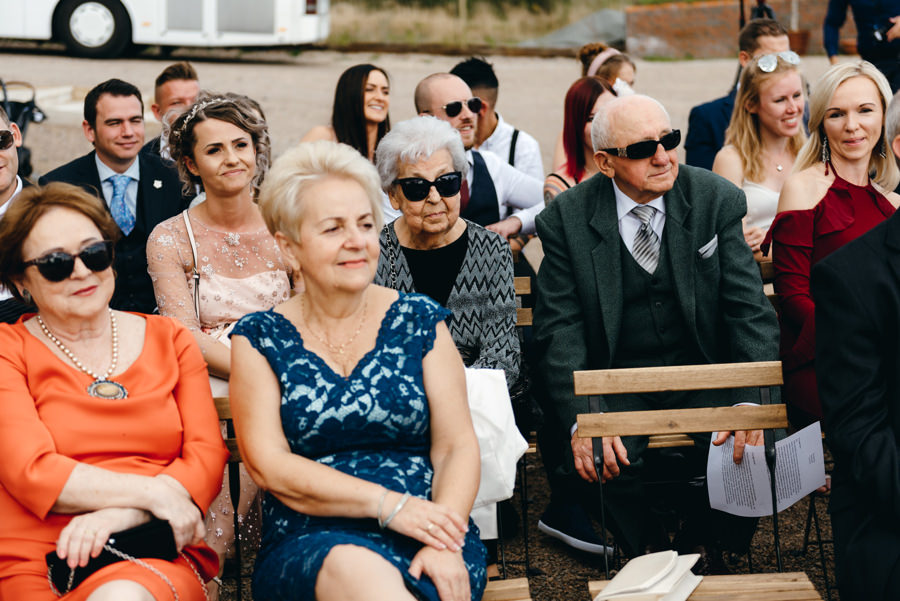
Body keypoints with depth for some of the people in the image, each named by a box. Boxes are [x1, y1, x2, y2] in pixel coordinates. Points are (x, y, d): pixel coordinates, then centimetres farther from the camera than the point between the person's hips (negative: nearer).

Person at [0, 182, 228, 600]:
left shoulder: (170, 340, 17)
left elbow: (207, 456, 6)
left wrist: (120, 515, -12)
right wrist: (153, 493, -11)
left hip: (157, 559, 1)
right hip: (34, 566, -1)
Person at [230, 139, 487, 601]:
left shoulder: (420, 320, 11)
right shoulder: (259, 338, 8)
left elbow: (457, 446, 4)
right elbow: (268, 465, -2)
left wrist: (445, 545, -15)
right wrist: (388, 503, -14)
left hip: (427, 531, 1)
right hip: (307, 543, -1)